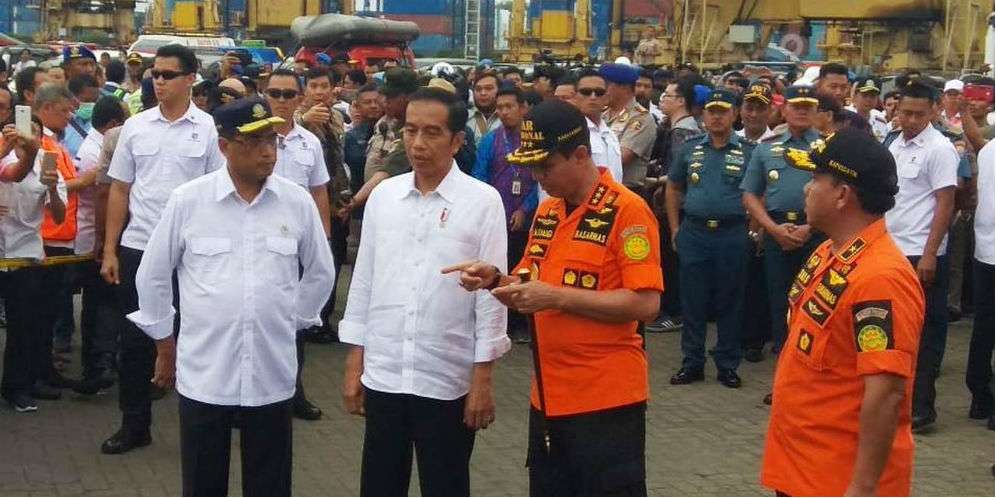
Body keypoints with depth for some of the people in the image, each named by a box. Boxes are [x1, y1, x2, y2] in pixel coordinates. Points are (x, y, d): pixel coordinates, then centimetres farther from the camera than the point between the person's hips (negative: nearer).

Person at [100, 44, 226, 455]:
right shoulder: (135, 127, 5)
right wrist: (109, 251, 4)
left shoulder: (208, 129, -2)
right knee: (135, 340, 8)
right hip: (137, 248, 2)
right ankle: (134, 425, 20)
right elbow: (119, 191, 7)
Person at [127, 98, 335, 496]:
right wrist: (164, 344, 10)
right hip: (202, 372, -1)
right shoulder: (187, 200, -5)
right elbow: (152, 276, 5)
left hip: (272, 373, 1)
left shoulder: (298, 202, -1)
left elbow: (320, 273, 13)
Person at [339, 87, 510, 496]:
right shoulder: (382, 195, 4)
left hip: (447, 380, -3)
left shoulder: (483, 201, -7)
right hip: (382, 376, 3)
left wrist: (483, 380, -8)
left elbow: (490, 294, -6)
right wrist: (354, 363, 7)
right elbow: (363, 281, 8)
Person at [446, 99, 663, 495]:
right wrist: (496, 281, -3)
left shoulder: (627, 210, -13)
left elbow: (645, 303, -19)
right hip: (549, 397, 7)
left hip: (606, 400, -7)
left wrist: (557, 297, -21)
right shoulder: (546, 212, 10)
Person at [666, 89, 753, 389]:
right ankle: (692, 363, 15)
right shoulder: (690, 150, 9)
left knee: (730, 302, 5)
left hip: (732, 235, -2)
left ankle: (728, 365, 15)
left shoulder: (747, 152, 2)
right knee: (692, 300, 5)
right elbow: (673, 189, 15)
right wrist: (675, 228, 8)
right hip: (693, 234, 2)